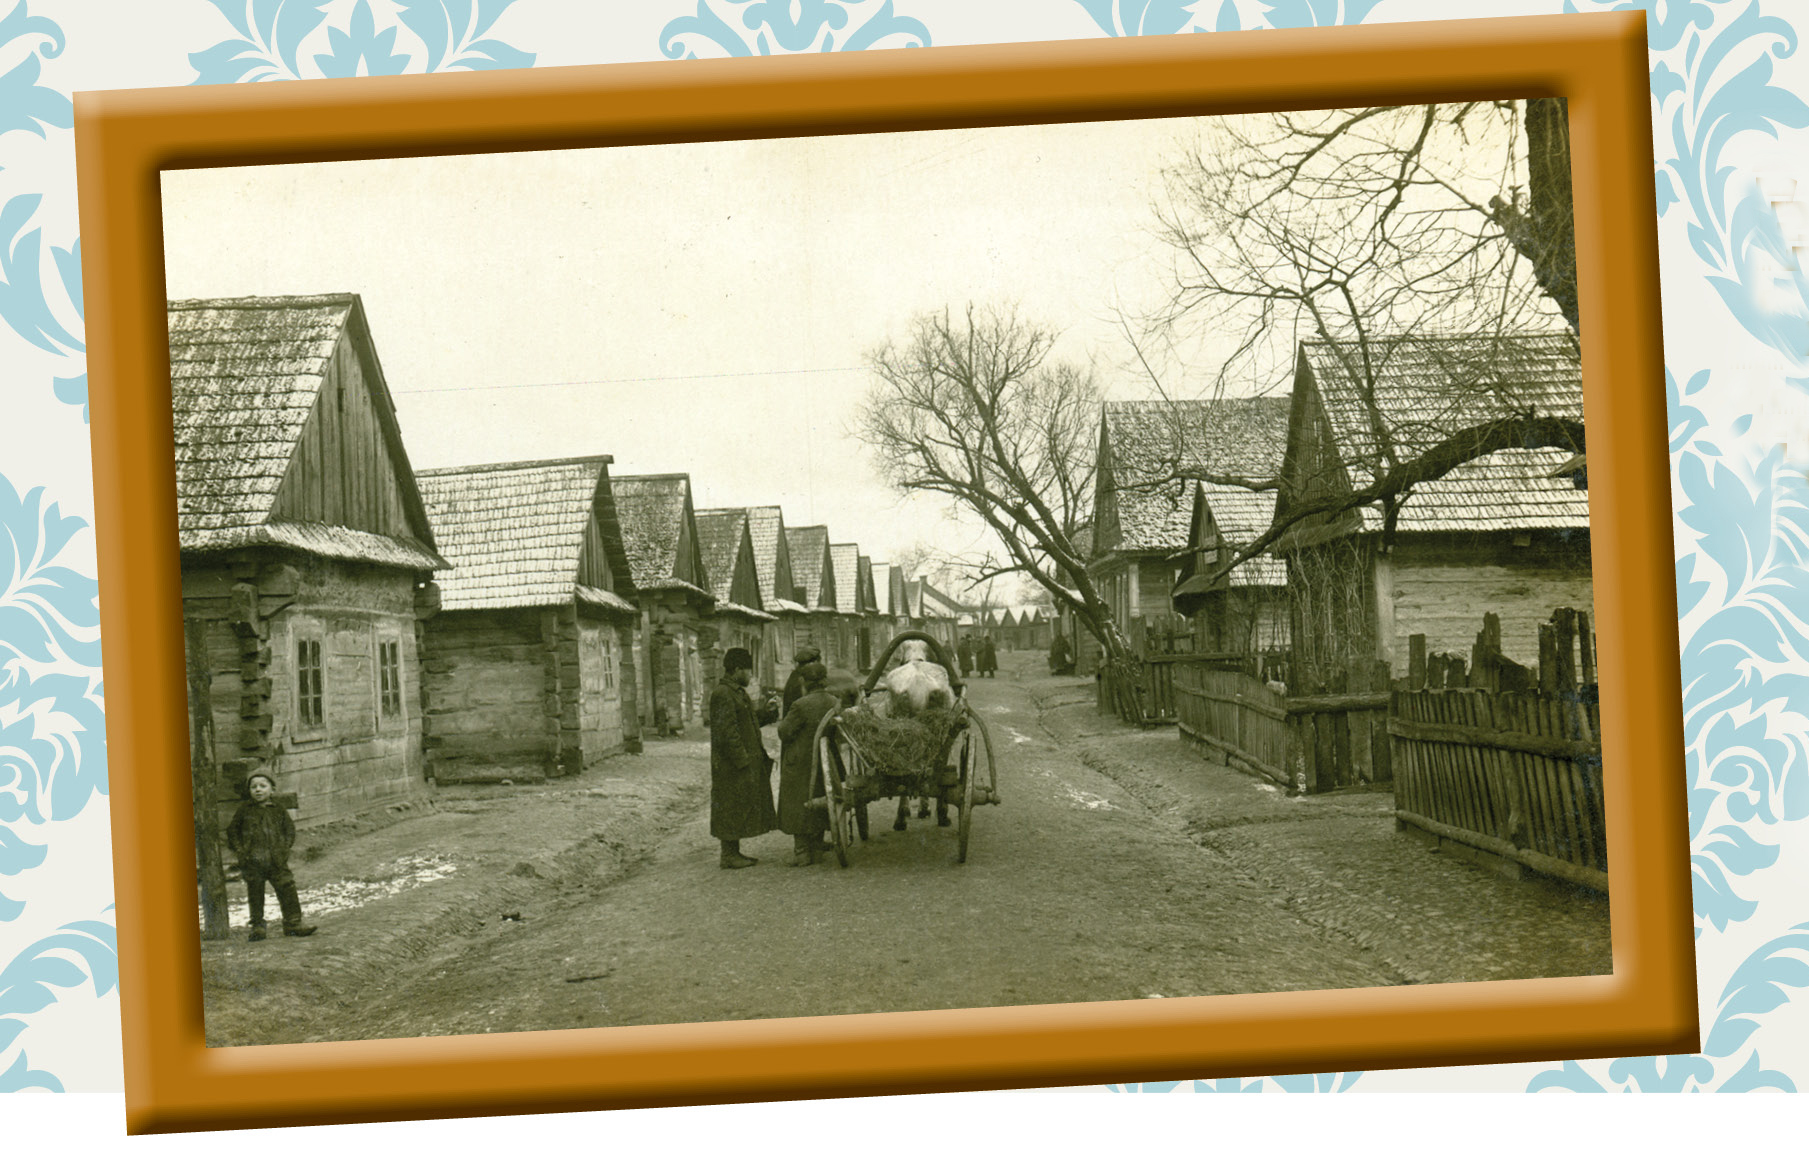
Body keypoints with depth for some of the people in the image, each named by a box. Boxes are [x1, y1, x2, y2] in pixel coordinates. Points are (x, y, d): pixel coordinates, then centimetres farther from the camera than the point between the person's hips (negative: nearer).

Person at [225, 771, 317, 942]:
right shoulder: (245, 810, 4)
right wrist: (239, 850, -3)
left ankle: (292, 924, 3)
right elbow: (232, 830, 9)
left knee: (287, 890, -4)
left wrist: (285, 849, 2)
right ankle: (257, 926, 16)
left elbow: (289, 829, 15)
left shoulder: (278, 810, 7)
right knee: (255, 895, 5)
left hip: (277, 861, 1)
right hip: (252, 862, -1)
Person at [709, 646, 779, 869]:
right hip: (732, 766, -10)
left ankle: (734, 852, 21)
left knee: (741, 808, 14)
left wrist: (765, 712, 7)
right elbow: (727, 733, -22)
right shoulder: (722, 695, -18)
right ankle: (729, 855, 3)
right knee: (732, 807, -4)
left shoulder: (738, 692, 16)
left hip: (747, 762, 10)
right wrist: (742, 761, -23)